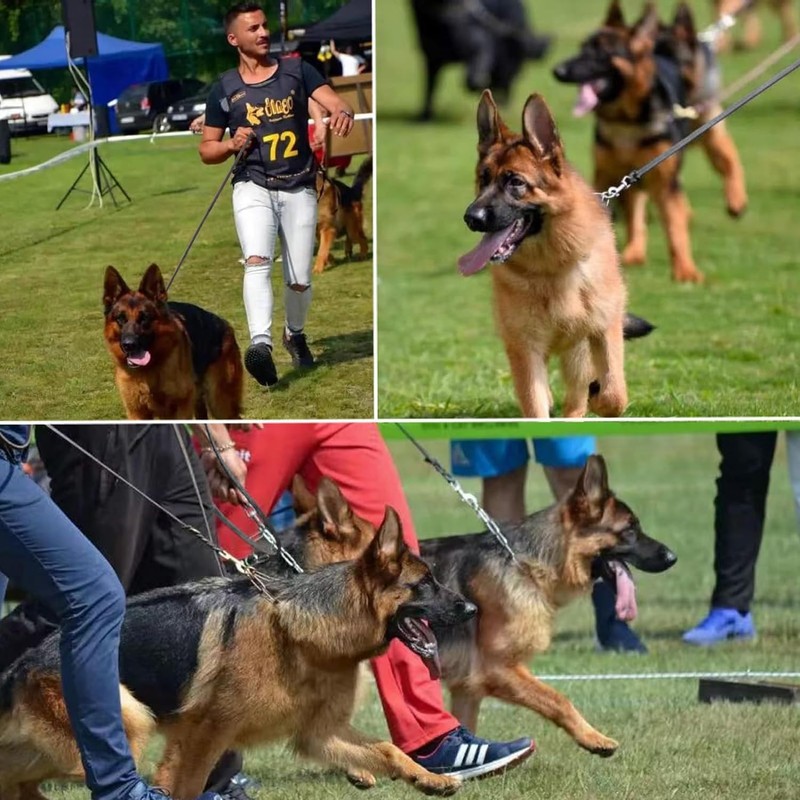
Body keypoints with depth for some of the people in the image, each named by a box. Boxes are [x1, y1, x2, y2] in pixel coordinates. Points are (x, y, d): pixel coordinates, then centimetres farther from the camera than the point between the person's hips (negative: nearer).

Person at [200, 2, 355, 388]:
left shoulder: (297, 71, 5)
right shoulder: (225, 89, 5)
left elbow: (334, 102, -8)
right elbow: (206, 150, 11)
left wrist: (342, 113, -33)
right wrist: (231, 144, -11)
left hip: (299, 188, 1)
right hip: (253, 186, -1)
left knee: (299, 280, 3)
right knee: (257, 261, -26)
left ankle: (295, 334, 34)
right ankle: (260, 344, -41)